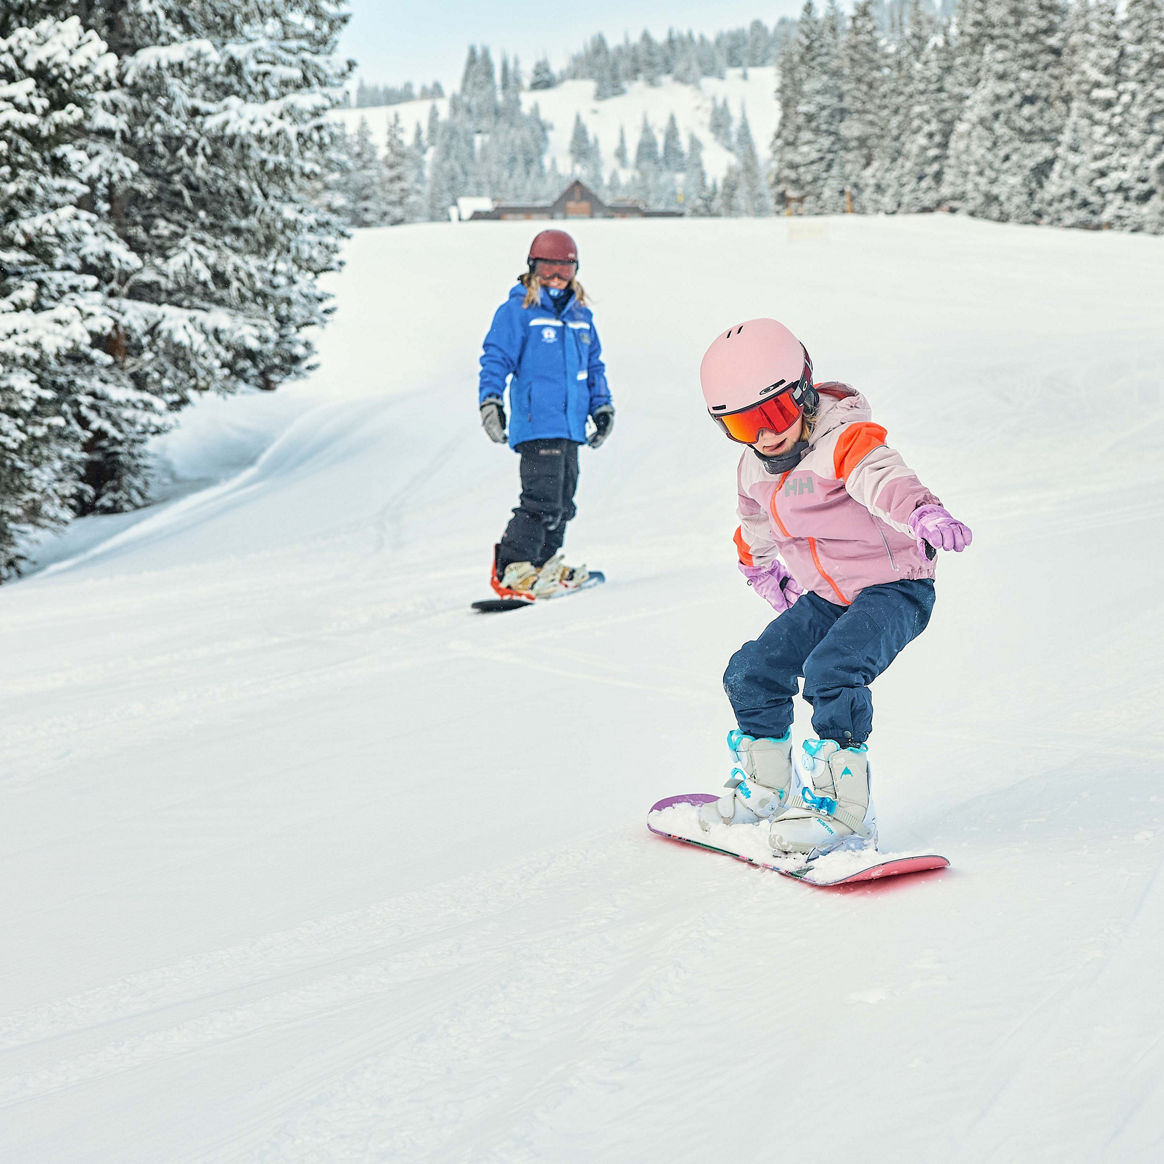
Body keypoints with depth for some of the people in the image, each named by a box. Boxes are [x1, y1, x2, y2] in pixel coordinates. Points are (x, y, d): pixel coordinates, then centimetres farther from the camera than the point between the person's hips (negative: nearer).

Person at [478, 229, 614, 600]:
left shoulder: (580, 315, 18)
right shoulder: (516, 311, -3)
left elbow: (594, 365, 27)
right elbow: (496, 359, -6)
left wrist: (601, 406, 24)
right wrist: (490, 401, -17)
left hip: (571, 427, 8)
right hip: (536, 425, -8)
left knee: (562, 501, 12)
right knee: (542, 500, -16)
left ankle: (544, 563, 23)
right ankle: (511, 570, -11)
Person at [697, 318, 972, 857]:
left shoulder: (842, 439, -22)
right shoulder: (754, 468, 2)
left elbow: (882, 476, -46)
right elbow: (755, 525, 26)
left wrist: (922, 513, -65)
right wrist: (760, 569, 38)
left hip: (893, 588, -8)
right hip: (824, 597, 8)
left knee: (832, 670, -30)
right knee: (752, 672, 1)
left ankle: (842, 809, -25)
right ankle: (764, 788, 22)